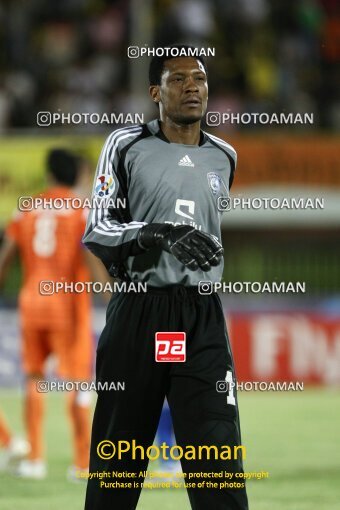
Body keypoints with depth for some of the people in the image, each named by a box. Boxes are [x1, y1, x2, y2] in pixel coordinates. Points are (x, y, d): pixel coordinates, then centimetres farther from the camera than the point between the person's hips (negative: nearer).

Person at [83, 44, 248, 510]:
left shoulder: (224, 157, 13)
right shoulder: (126, 146, 1)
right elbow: (96, 231, -5)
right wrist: (157, 234, -21)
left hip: (202, 318, 2)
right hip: (137, 314, -2)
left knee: (220, 471, -10)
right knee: (117, 464, 3)